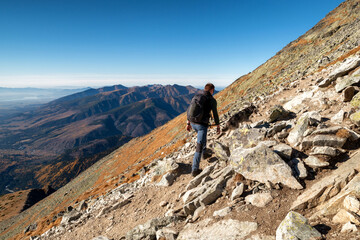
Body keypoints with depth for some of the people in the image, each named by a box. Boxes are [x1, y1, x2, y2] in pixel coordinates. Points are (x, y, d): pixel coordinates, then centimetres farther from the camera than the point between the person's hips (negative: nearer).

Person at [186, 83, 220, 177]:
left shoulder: (196, 96, 8)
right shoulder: (212, 100, -8)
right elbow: (215, 115, -3)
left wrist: (188, 123, 16)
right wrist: (218, 126, 10)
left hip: (193, 123, 7)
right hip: (202, 125, -6)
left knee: (202, 135, 37)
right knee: (199, 147, -3)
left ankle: (204, 152, 59)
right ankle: (195, 170, -3)